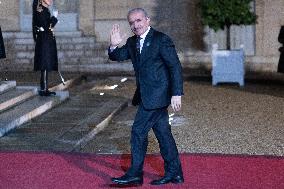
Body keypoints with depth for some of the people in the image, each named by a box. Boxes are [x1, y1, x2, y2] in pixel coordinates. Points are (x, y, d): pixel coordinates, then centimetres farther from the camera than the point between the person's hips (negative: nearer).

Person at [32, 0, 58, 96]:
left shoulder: (45, 10, 15)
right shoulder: (40, 11, -13)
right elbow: (46, 27, -19)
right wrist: (54, 17, -12)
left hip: (48, 42, 10)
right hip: (44, 42, -10)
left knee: (46, 67, 11)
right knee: (45, 66, -7)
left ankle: (45, 89, 16)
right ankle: (43, 89, -3)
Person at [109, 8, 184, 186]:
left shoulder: (162, 40, -12)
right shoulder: (132, 42, 12)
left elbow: (175, 67, -14)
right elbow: (117, 56, 8)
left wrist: (177, 94, -19)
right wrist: (114, 46, -14)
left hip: (157, 95, -8)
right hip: (146, 96, 8)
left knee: (139, 131, -6)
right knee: (163, 133, 12)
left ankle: (135, 174, 3)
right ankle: (174, 173, 19)